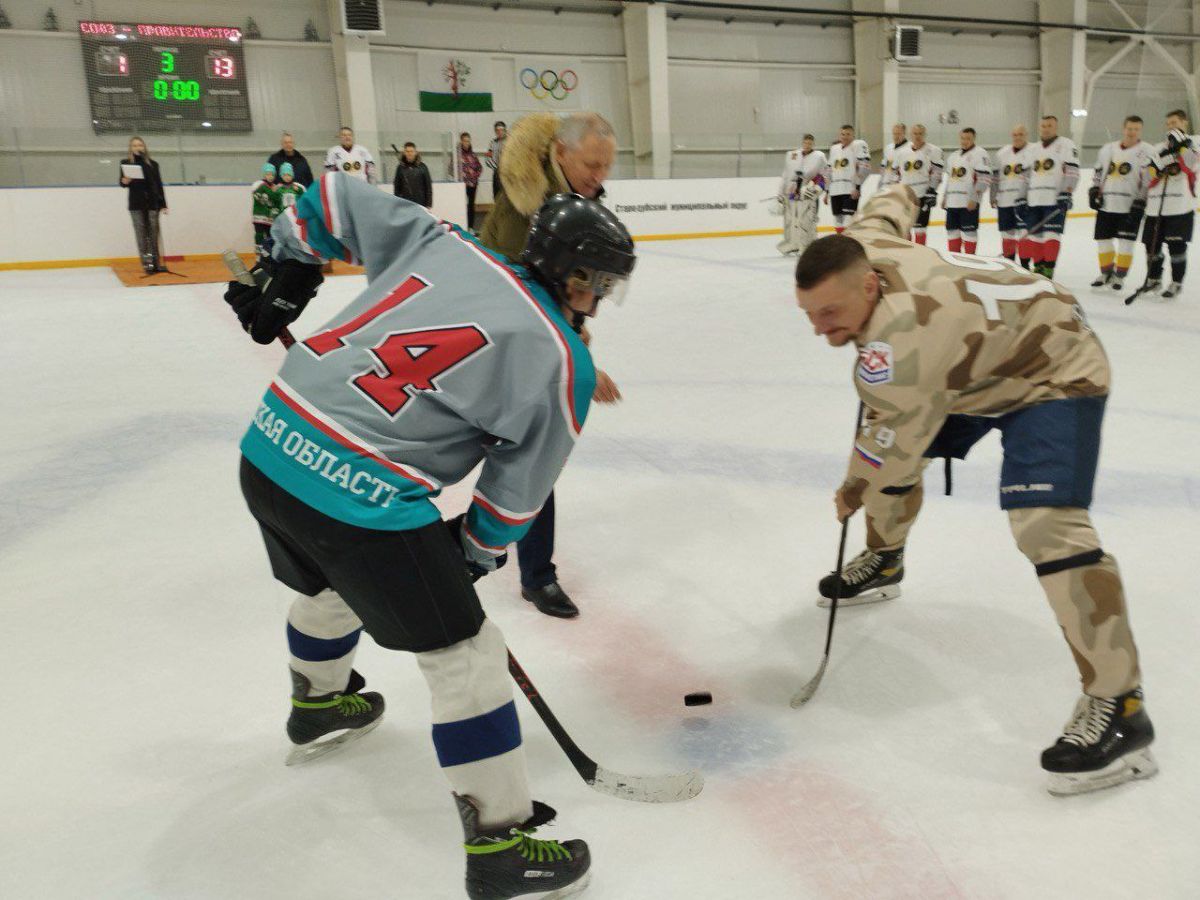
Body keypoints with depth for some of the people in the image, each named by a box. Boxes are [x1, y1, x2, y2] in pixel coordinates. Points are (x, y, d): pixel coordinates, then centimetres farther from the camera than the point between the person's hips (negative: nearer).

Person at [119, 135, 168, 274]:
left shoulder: (153, 164, 9)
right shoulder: (126, 163, 7)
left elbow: (159, 186, 9)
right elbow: (122, 183, 8)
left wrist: (163, 205, 4)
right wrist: (125, 181, -16)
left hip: (152, 203, 1)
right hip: (136, 205, -1)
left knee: (153, 234, -2)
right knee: (141, 234, -3)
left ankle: (156, 263, 1)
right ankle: (147, 264, -3)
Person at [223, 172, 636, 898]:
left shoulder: (443, 242, 7)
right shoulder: (561, 364, -7)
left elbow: (337, 197, 15)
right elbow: (520, 488, 0)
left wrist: (287, 279, 25)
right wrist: (477, 551, 16)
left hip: (269, 448, 8)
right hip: (361, 501, -8)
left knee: (329, 587, 35)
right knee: (464, 654, 7)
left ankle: (319, 704, 64)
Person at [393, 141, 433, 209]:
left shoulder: (422, 167, 2)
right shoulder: (400, 168, 5)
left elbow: (428, 186, 2)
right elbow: (396, 187, 7)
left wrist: (429, 204, -2)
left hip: (420, 203, 0)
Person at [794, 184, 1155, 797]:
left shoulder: (898, 342, -39)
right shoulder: (857, 246, -14)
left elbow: (890, 444, -26)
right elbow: (887, 207, 9)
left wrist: (853, 489, -7)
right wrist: (897, 195, 31)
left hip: (1056, 372, -10)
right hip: (976, 365, 10)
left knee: (1044, 522, -27)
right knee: (898, 452, 15)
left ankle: (1118, 708, -21)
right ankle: (883, 559, 43)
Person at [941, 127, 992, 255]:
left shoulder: (979, 154, -7)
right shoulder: (954, 155, 17)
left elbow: (984, 179, -14)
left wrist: (974, 198, -19)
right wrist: (945, 197, 20)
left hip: (969, 202, -7)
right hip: (952, 201, 7)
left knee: (969, 230, -3)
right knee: (952, 229, 11)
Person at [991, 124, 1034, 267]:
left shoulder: (1033, 152, -3)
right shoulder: (1002, 153, 13)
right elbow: (995, 176, 18)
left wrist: (1027, 197, -18)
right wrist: (993, 196, 14)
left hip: (1024, 200, -5)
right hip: (1004, 201, 5)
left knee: (1024, 232, -8)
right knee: (1007, 233, 11)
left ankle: (1025, 266, -2)